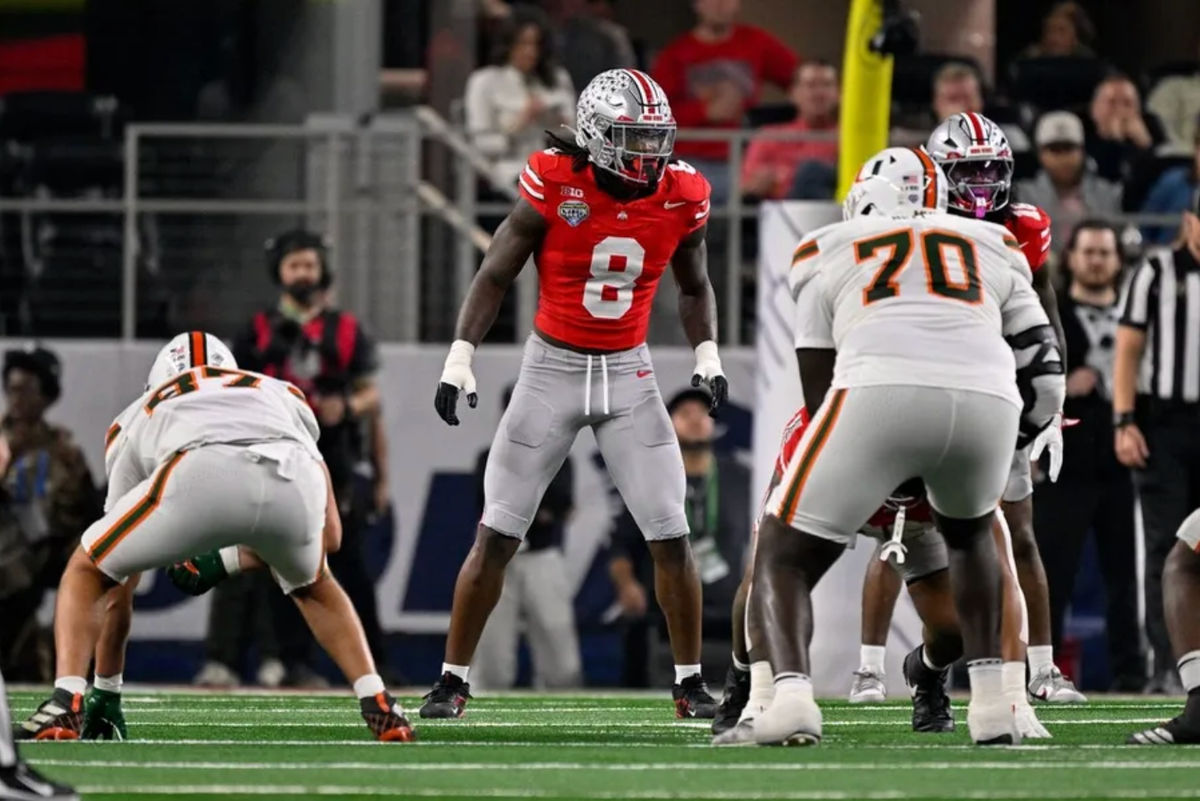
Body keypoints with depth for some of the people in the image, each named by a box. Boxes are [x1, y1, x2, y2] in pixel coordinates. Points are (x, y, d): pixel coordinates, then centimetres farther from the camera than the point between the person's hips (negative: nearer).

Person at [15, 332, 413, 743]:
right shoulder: (284, 395, 44)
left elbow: (118, 580, 45)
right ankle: (378, 706, 21)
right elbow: (329, 534, 40)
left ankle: (66, 704, 2)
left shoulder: (139, 417, 41)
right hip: (295, 481, 2)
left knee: (85, 572, 25)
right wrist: (225, 563, 45)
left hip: (200, 477, -2)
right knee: (312, 585, 38)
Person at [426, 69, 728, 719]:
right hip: (552, 368, -2)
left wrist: (707, 353, 0)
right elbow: (495, 276, -6)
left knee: (671, 537, -4)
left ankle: (690, 684, 9)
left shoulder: (680, 197, -5)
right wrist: (459, 357, -13)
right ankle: (452, 682, 7)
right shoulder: (555, 184, -15)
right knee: (496, 536, -3)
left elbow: (694, 286, 14)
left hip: (628, 373, 2)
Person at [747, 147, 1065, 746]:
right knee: (969, 533, 35)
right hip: (986, 402, 3)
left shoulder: (827, 250, 29)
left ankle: (790, 693, -16)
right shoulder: (994, 248, 33)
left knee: (784, 561, 12)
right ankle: (990, 700, 23)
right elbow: (1045, 375, 29)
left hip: (880, 394, -2)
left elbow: (818, 388, 27)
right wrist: (1007, 442, 46)